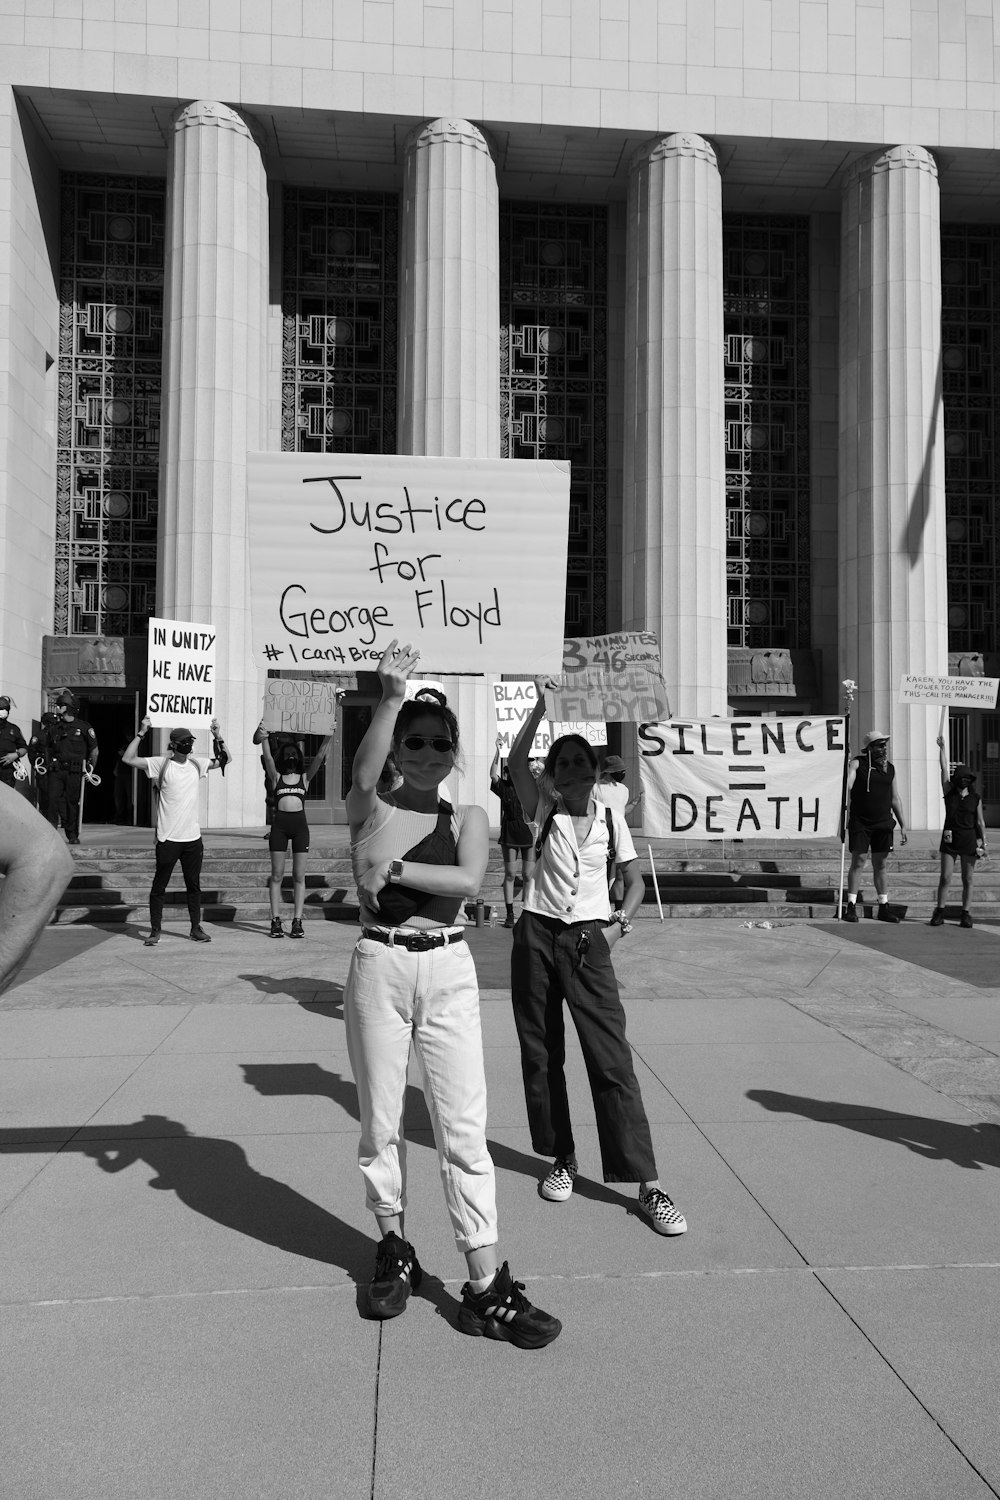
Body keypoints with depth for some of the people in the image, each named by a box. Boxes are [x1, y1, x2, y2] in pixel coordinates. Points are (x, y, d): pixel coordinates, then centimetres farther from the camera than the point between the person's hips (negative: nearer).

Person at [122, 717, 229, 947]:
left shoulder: (196, 764, 7)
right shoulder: (161, 764, -6)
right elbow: (128, 759, -13)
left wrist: (219, 737, 6)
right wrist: (140, 734, -16)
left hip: (193, 837, 4)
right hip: (168, 839, -4)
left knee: (194, 886, 12)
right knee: (159, 886, 5)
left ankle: (196, 928, 22)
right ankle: (155, 930, 15)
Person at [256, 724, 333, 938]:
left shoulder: (305, 778, 14)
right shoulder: (276, 777, 13)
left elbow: (319, 757, 4)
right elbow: (268, 758, -2)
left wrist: (328, 738, -7)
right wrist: (264, 739, -17)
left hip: (300, 824, 1)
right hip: (279, 824, -1)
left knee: (299, 876, 0)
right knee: (277, 875, 0)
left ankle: (297, 921, 2)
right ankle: (276, 921, 3)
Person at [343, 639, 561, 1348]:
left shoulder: (468, 818, 5)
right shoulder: (372, 810, 2)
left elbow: (468, 879, -14)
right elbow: (363, 774, -22)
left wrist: (393, 869, -13)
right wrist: (391, 696, -31)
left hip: (449, 972, 0)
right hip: (379, 967, 0)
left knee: (465, 1124, -1)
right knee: (381, 1120, 11)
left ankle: (487, 1287, 7)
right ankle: (395, 1248, 34)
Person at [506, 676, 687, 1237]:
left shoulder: (611, 818, 5)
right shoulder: (545, 811, 3)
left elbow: (636, 880, 12)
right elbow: (515, 761, -13)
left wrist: (619, 923, -4)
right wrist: (542, 705, -20)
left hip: (589, 941, -1)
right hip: (538, 936, 1)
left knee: (612, 1060, -7)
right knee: (541, 1056, 8)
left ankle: (649, 1185, -3)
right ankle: (563, 1158, 26)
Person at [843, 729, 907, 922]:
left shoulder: (890, 768, 10)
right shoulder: (858, 763, -3)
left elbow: (895, 799, 16)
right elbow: (848, 784, -19)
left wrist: (903, 825, 15)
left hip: (883, 823, 4)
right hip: (860, 822, -4)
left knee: (880, 864, 8)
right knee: (858, 861, -5)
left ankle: (883, 908, 14)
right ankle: (851, 906, 0)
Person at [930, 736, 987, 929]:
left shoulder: (976, 798, 4)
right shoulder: (949, 793, 3)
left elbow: (980, 823, 6)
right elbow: (944, 769, -2)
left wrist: (984, 843, 1)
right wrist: (942, 748, -7)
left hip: (969, 841, 0)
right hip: (950, 840, 0)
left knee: (967, 880, 4)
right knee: (945, 878, -2)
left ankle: (966, 914, 10)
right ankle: (939, 911, 5)